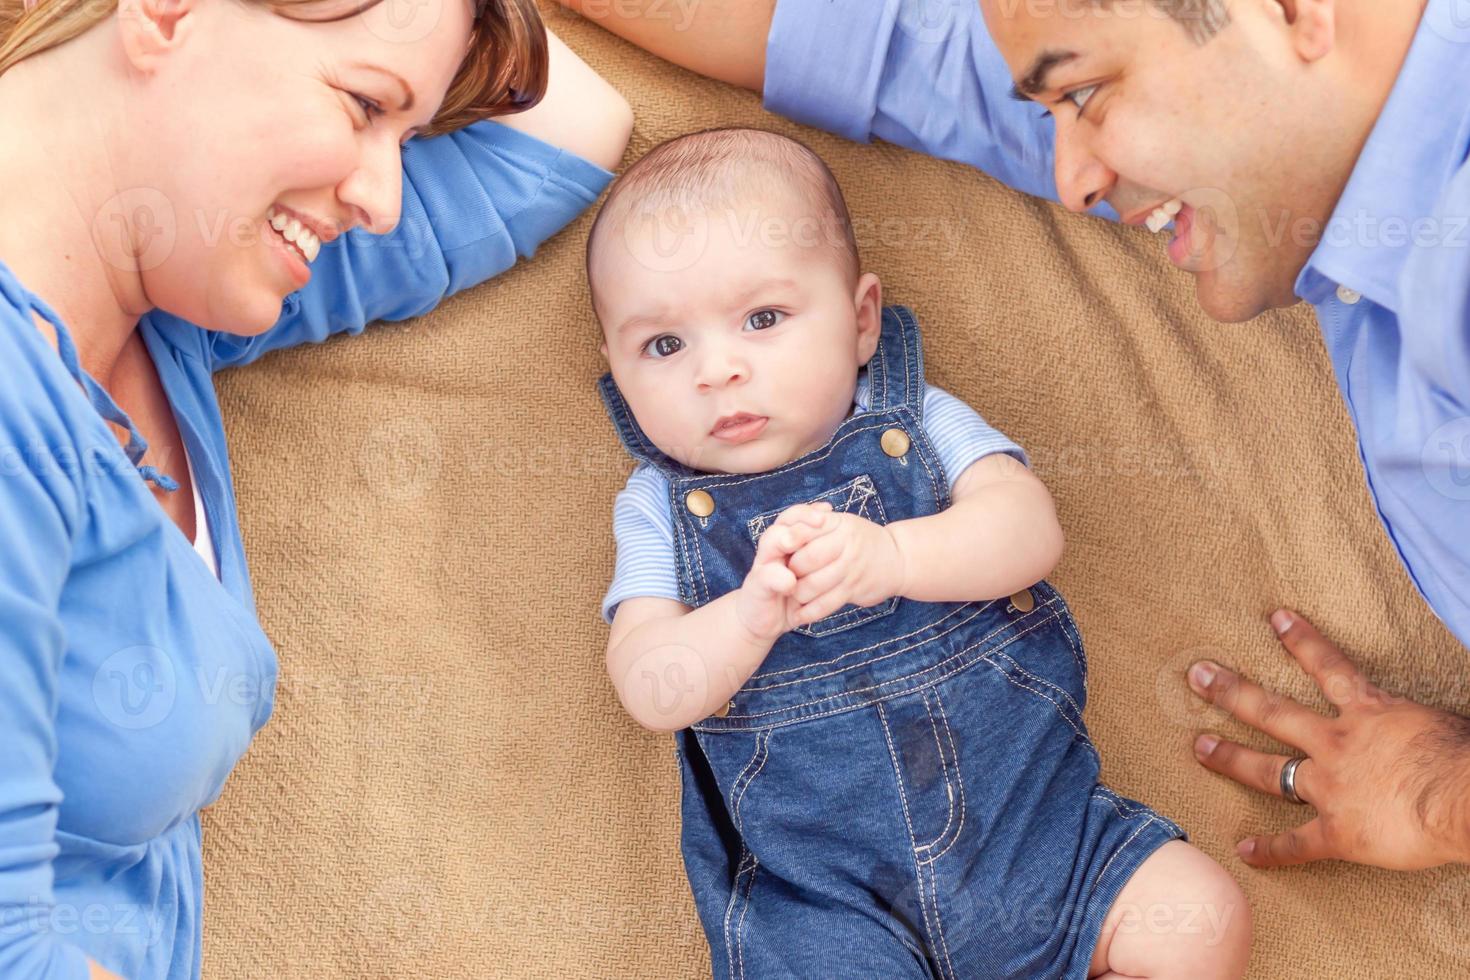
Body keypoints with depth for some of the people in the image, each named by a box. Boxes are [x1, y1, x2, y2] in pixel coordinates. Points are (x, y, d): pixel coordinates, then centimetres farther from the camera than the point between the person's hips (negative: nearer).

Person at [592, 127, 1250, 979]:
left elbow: (1031, 528, -13)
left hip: (1032, 812, 1)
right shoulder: (661, 508, 3)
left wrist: (890, 556, -32)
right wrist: (754, 614, -28)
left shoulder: (921, 425, 4)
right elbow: (651, 692, -8)